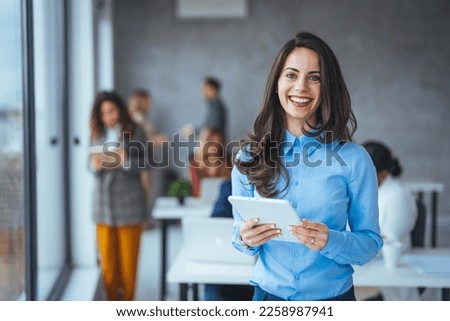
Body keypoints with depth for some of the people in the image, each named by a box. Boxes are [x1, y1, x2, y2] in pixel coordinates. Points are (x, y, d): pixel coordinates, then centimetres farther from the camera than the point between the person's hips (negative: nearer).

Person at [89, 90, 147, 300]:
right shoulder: (97, 134, 5)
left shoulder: (134, 132, -4)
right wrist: (96, 165, -19)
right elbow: (91, 166, 3)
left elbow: (141, 164, -8)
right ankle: (112, 299, 22)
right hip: (103, 202, 3)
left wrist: (125, 161, -27)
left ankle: (127, 300, 19)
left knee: (128, 255, 6)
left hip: (128, 201, -3)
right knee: (107, 256, 10)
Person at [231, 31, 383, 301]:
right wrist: (246, 239, -19)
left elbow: (371, 242, -6)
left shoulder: (353, 158, -10)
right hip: (268, 295, 2)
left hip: (333, 297, -1)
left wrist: (329, 241, -24)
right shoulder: (250, 155, -3)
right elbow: (240, 233, 3)